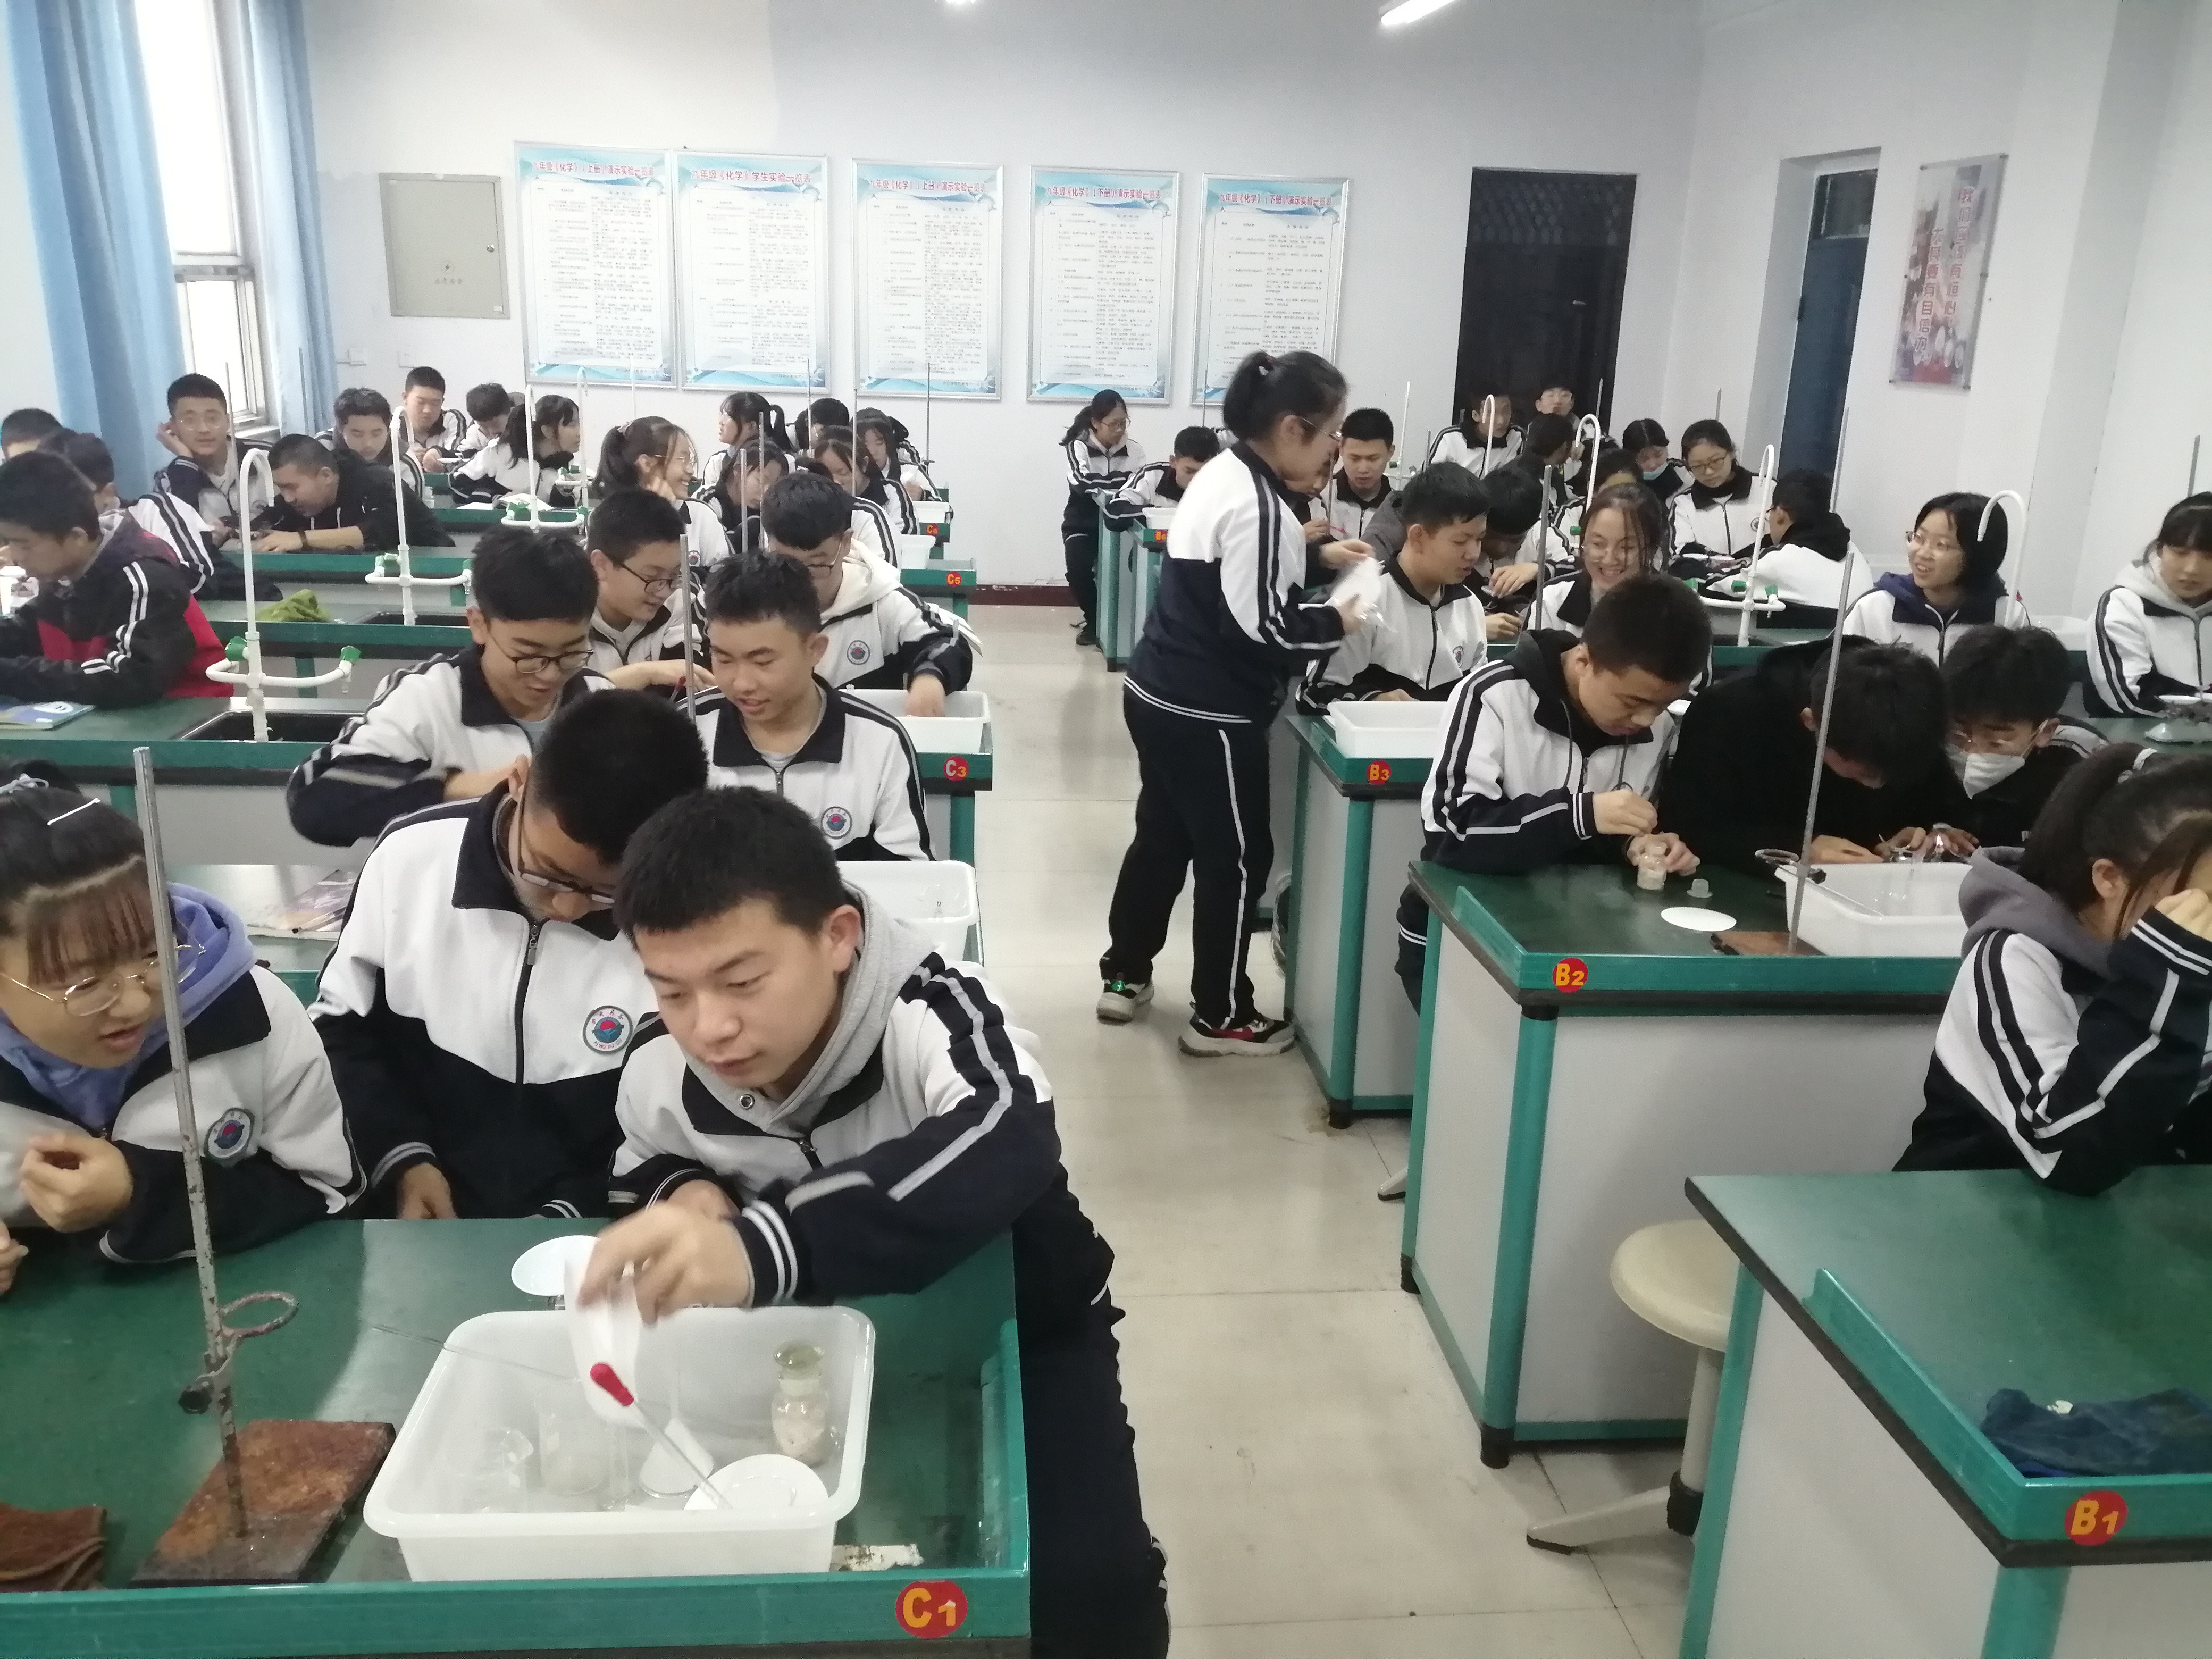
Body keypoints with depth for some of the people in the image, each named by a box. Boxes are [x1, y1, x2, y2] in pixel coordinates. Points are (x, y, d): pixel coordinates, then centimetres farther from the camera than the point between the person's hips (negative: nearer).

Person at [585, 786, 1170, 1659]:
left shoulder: (931, 1013, -32)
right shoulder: (659, 1072, -14)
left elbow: (1006, 1148, -54)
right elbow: (641, 1170, 10)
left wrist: (762, 1247, -68)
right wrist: (685, 1193, -16)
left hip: (1014, 1325, -4)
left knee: (1087, 1587, -25)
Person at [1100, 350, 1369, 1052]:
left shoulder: (1225, 472, 7)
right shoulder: (1259, 505, -22)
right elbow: (1261, 632, -23)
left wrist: (1315, 554, 14)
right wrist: (1338, 621, -9)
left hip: (1162, 692, 10)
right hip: (1207, 713, -10)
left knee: (1164, 834, 21)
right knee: (1237, 857, 5)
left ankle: (1124, 974, 34)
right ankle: (1219, 1017, 17)